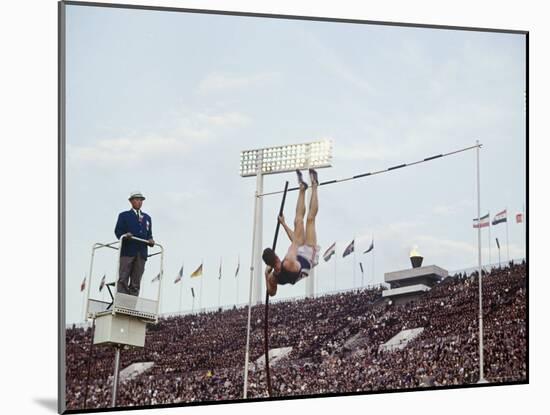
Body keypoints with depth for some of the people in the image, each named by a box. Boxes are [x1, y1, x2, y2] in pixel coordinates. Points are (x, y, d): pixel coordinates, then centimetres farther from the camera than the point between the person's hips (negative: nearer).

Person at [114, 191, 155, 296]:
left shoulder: (147, 217, 24)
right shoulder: (124, 215, 13)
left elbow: (149, 234, 22)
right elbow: (118, 231, 2)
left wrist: (150, 241, 0)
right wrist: (124, 235, -19)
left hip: (141, 253, 4)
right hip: (127, 252, -4)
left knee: (136, 283, 0)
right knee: (123, 280, -8)